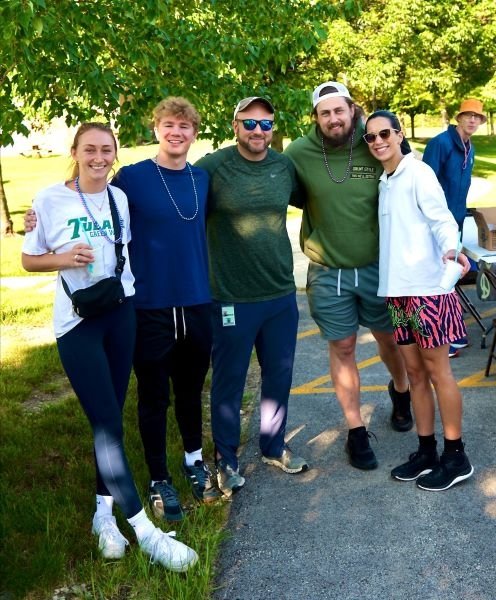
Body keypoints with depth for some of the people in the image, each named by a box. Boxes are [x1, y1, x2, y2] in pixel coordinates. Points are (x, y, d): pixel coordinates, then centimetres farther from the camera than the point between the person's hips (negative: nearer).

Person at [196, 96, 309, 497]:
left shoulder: (285, 166, 3)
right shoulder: (212, 167, -12)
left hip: (282, 294, 5)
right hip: (232, 298, -5)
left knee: (279, 376, 17)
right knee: (229, 382, 9)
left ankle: (274, 446, 37)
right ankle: (226, 460, 27)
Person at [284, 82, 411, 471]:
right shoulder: (299, 154, -10)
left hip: (377, 266, 1)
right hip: (328, 274, -1)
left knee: (390, 339, 18)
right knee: (343, 349, 8)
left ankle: (400, 391, 49)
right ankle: (356, 431, 23)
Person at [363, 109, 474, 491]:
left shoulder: (418, 173, -8)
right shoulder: (384, 181, 15)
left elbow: (442, 218, -17)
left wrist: (452, 249, -36)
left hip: (427, 287, -7)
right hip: (398, 288, 8)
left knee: (437, 371, 0)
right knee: (414, 371, 11)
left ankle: (456, 457, 12)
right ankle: (427, 452, 22)